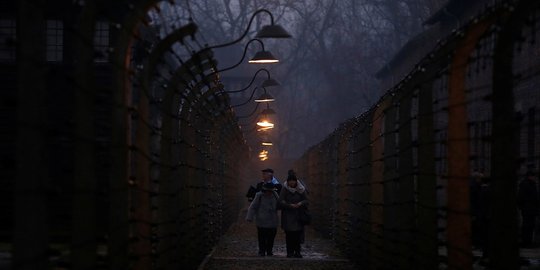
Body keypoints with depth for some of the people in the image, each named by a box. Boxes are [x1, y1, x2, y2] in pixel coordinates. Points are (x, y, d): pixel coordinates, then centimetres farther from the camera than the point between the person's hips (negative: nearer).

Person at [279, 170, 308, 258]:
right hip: (288, 215, -2)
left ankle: (297, 251, 8)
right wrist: (290, 205, -21)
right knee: (289, 234, -3)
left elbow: (306, 200, 6)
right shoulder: (285, 189, -3)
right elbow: (281, 201, -8)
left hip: (298, 215, 2)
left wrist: (301, 203, -15)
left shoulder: (301, 189, 5)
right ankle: (290, 252, 2)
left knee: (298, 233, -1)